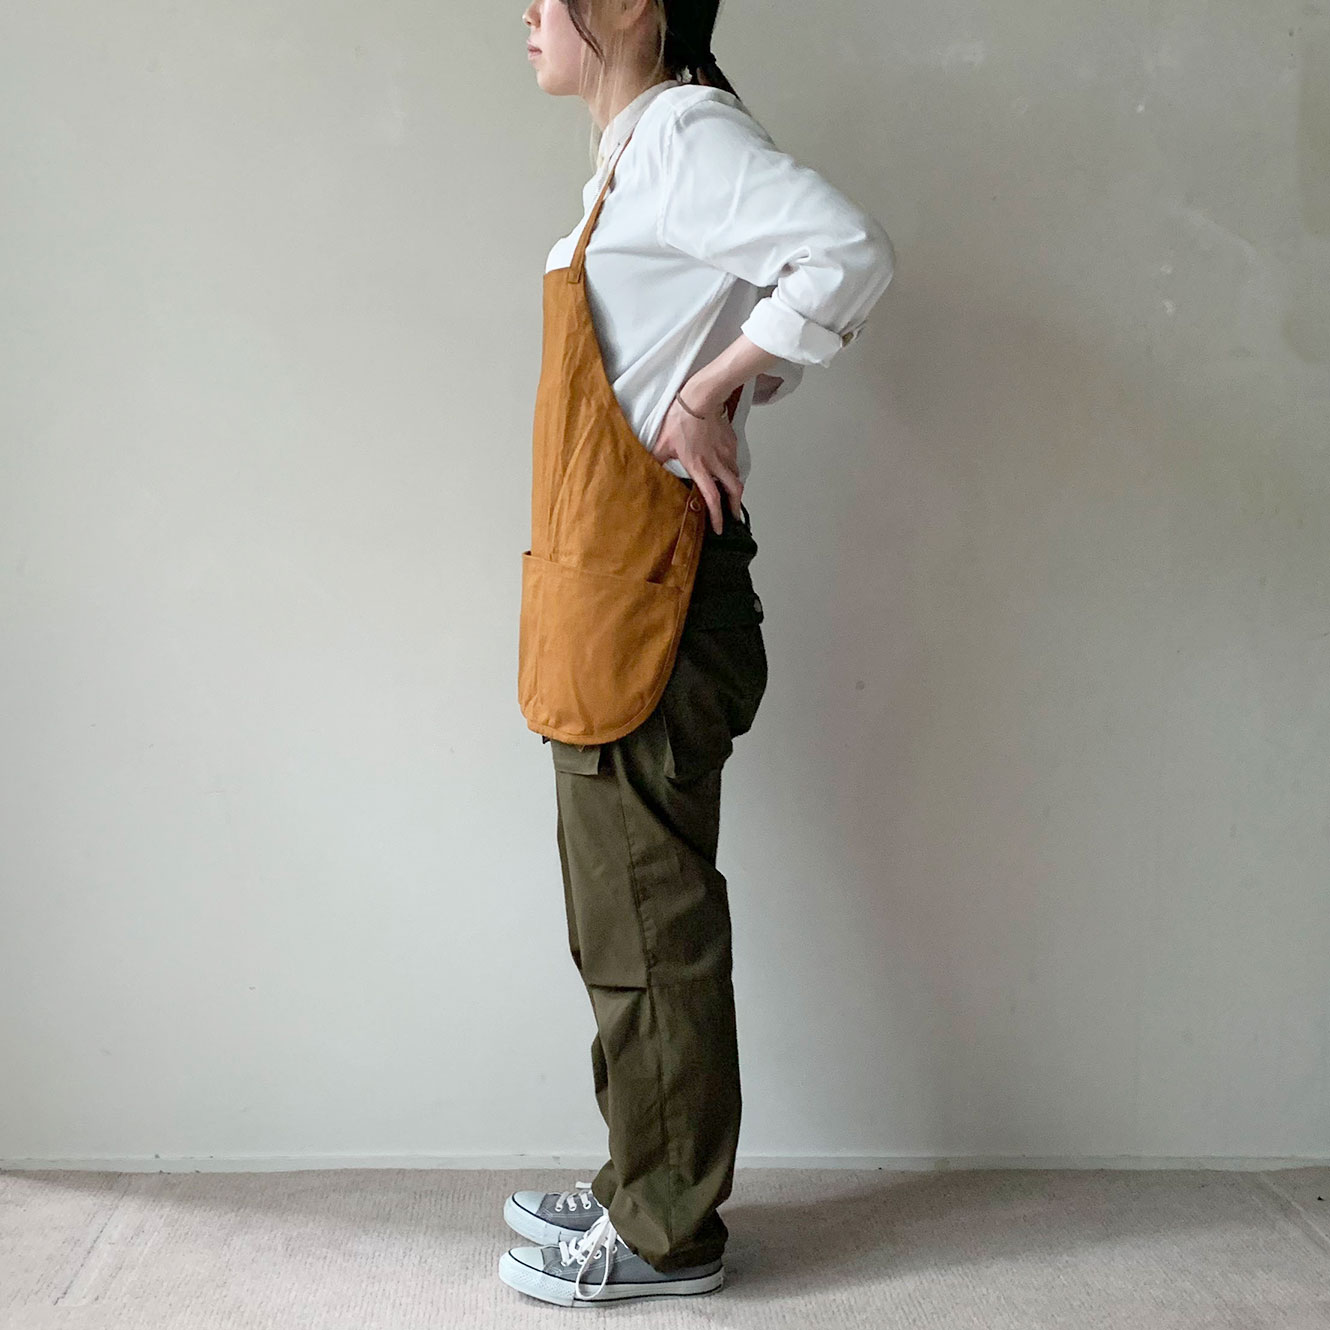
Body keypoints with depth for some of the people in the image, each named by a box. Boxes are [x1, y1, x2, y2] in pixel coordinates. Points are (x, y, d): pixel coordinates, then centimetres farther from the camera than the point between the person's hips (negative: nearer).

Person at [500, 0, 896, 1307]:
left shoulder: (684, 131, -10)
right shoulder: (637, 149, 18)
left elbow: (850, 257, -25)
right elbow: (811, 287, 21)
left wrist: (707, 391, -18)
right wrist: (726, 395, 8)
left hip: (652, 586, -10)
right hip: (608, 582, 10)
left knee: (649, 917, -1)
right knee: (625, 910, 16)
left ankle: (664, 1230, 12)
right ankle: (642, 1185, 29)